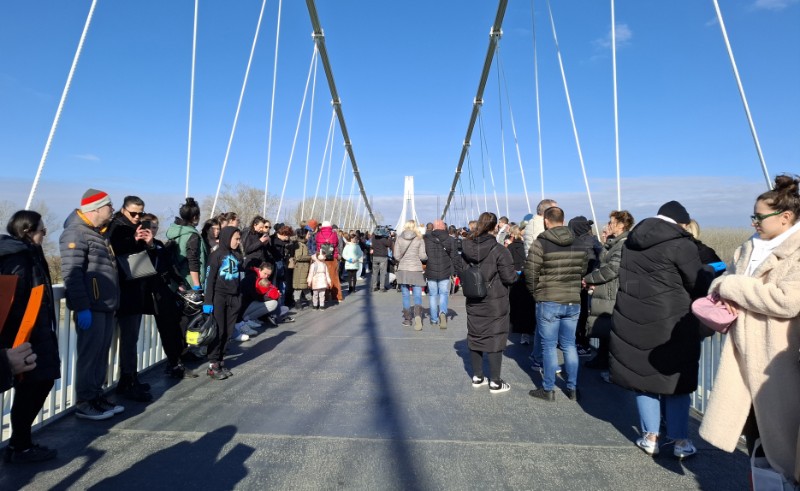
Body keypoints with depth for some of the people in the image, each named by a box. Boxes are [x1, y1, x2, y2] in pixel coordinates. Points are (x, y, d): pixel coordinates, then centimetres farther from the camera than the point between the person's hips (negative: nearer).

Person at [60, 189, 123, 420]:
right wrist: (82, 307, -22)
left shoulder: (100, 233, 17)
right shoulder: (76, 233, -12)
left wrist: (112, 303, 18)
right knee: (89, 354, -2)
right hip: (91, 307, -9)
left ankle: (96, 395, 24)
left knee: (102, 353, 14)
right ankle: (84, 403, 9)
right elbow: (71, 273, -19)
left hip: (106, 305, 9)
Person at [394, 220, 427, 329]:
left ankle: (407, 319, 15)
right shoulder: (419, 239, -2)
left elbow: (396, 255, 0)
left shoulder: (399, 238, 2)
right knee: (417, 295, 1)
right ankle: (417, 315, -22)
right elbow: (422, 256, -5)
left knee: (405, 295, 11)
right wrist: (427, 256, 16)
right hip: (416, 269, -1)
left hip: (403, 269, 1)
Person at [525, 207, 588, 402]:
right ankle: (573, 388, 22)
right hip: (573, 301, 5)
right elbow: (583, 270, 9)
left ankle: (548, 389, 14)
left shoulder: (541, 243, -11)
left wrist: (535, 292, 6)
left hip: (548, 301, -5)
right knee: (569, 345, 14)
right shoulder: (578, 244, 5)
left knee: (549, 345, 5)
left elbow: (530, 272, -11)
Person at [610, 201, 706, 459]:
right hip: (671, 322, -4)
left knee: (644, 376, 12)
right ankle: (680, 440, 19)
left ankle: (650, 437, 19)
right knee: (676, 379, 9)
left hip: (632, 320, 5)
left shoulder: (632, 241, 9)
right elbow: (699, 285, -8)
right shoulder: (681, 245, -10)